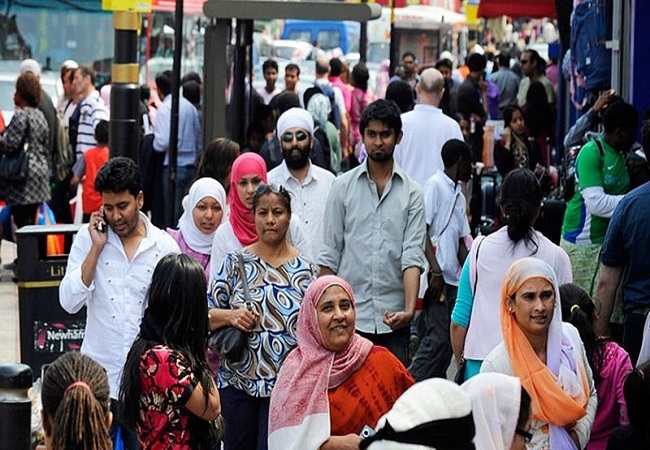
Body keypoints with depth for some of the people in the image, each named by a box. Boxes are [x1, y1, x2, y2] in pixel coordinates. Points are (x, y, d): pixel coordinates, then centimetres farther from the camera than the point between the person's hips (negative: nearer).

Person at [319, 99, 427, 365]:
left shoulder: (411, 193, 4)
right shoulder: (343, 187, 5)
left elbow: (413, 256, -4)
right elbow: (330, 254, 6)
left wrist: (409, 309, -18)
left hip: (393, 319, 0)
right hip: (349, 315, 0)